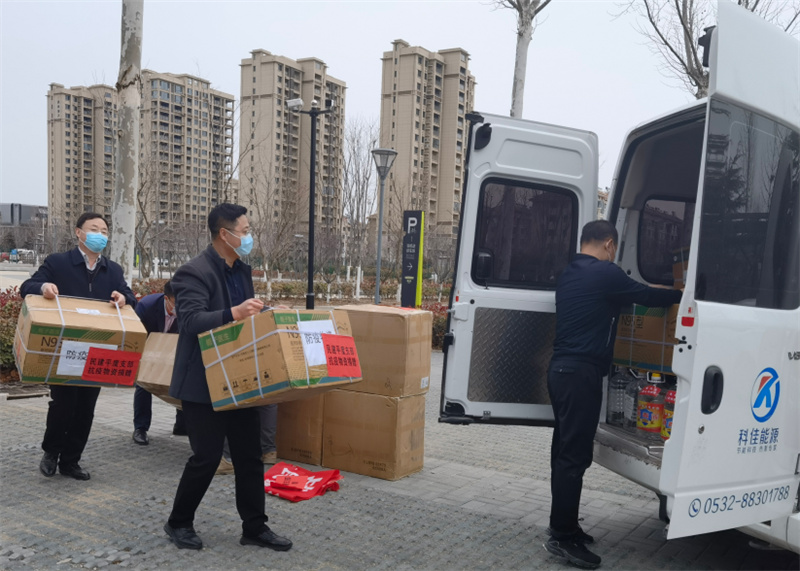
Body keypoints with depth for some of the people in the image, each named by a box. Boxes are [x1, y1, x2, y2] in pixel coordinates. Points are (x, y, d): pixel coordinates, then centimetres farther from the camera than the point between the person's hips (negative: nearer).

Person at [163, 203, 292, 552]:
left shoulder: (242, 272, 11)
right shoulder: (194, 272, -15)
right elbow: (191, 321, -27)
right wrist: (233, 313, -39)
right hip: (203, 383, -8)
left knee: (250, 455, 9)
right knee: (207, 456, 0)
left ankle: (255, 527, 19)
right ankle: (179, 523, 21)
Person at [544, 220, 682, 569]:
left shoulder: (569, 274, 16)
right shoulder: (605, 274, -10)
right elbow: (647, 296, -1)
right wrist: (682, 296, 17)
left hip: (561, 369, 9)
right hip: (581, 373, -9)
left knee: (566, 450, 14)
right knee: (575, 455, -6)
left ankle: (562, 526, 23)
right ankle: (563, 537, -2)